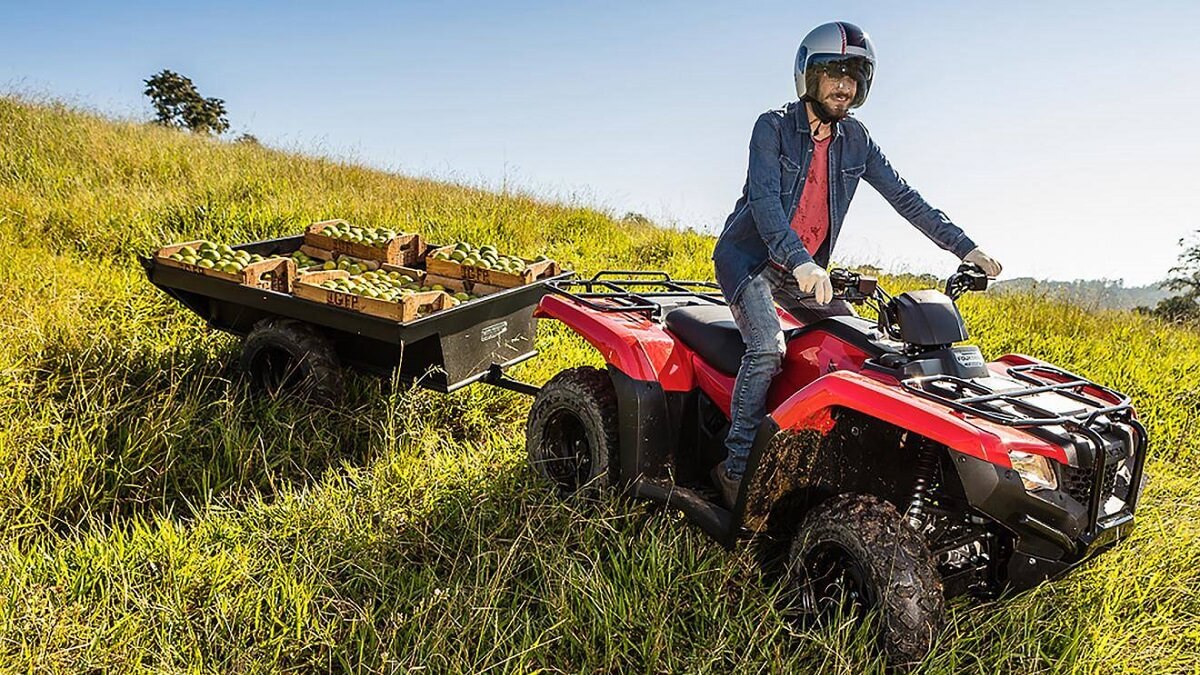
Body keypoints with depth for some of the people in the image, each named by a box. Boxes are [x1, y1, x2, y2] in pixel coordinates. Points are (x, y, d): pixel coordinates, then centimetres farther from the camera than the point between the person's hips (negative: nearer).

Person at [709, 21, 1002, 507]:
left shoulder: (855, 141, 4)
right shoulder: (773, 127, -13)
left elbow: (904, 198, 5)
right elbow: (764, 200, -27)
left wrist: (965, 248, -3)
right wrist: (800, 261, -43)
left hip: (805, 272, 7)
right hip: (748, 258, -6)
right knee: (768, 348, -28)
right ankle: (736, 469, -20)